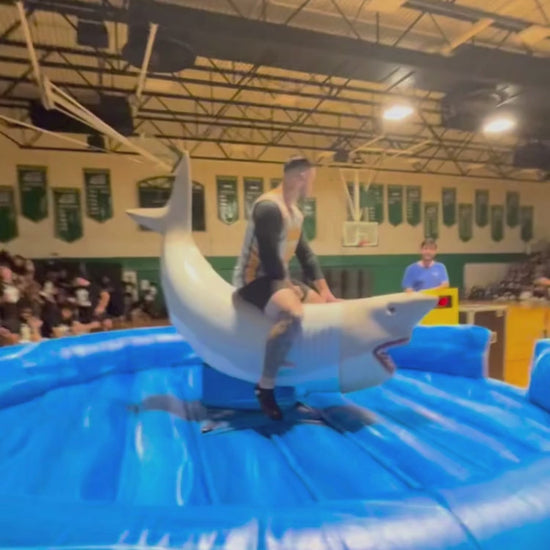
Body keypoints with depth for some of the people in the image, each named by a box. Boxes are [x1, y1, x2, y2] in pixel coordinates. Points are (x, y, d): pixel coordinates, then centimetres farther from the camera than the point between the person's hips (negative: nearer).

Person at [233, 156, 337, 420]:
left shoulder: (295, 212, 13)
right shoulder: (269, 207, -18)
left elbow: (306, 254, 13)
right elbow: (268, 255, -24)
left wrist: (325, 291, 8)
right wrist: (289, 286, -13)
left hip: (279, 278, 11)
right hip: (255, 278, -11)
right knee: (292, 315, -36)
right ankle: (265, 385, -21)